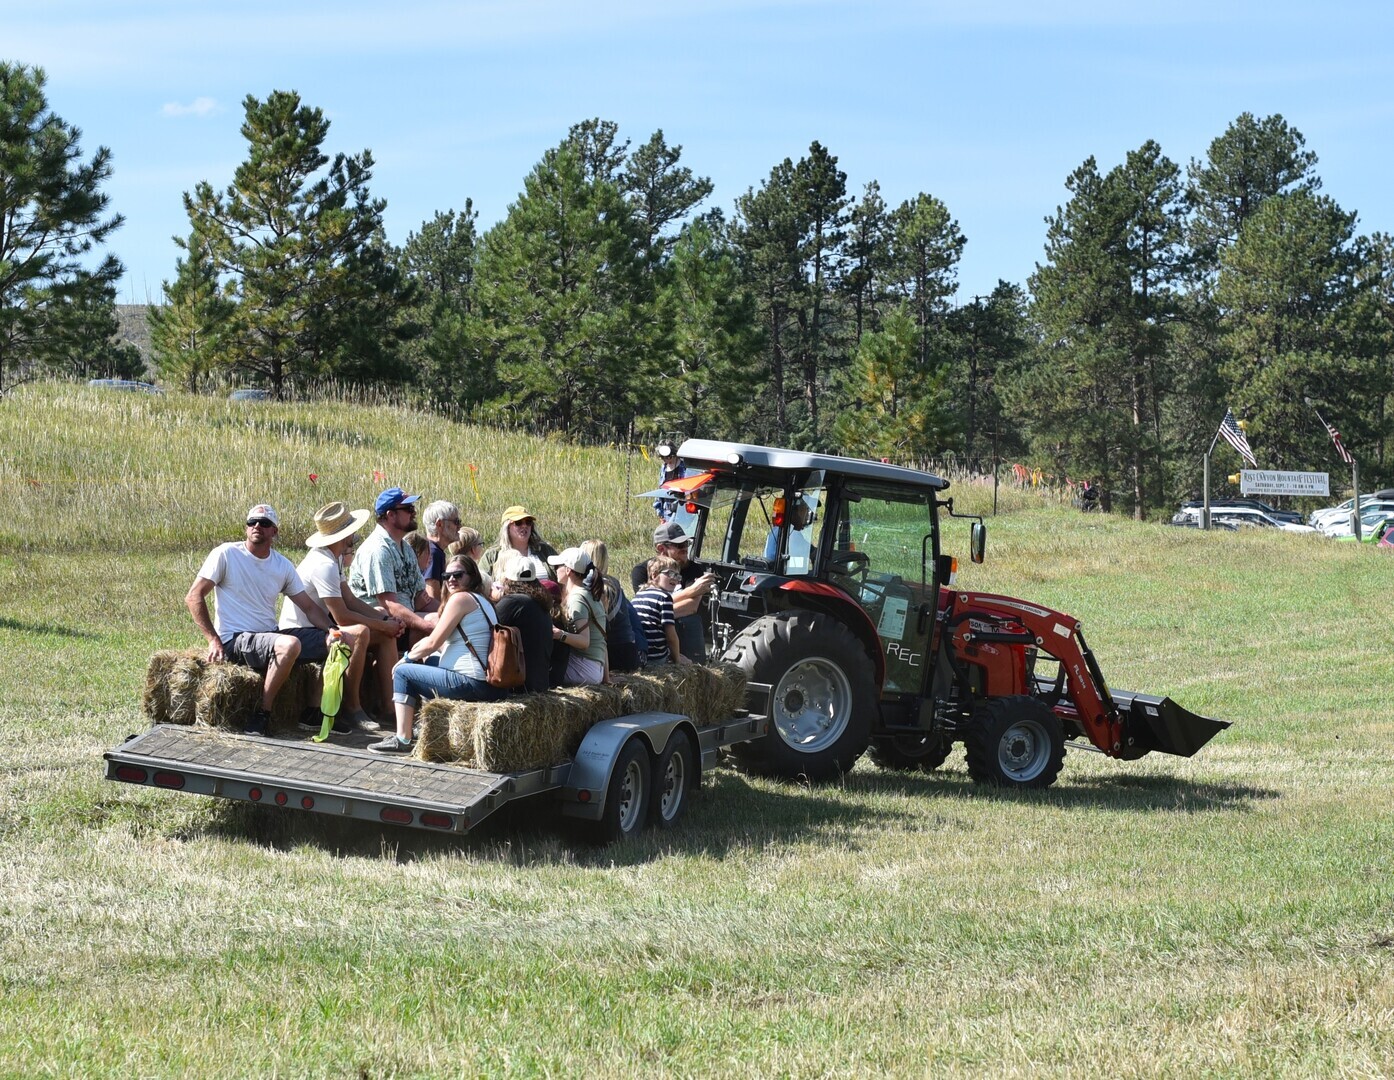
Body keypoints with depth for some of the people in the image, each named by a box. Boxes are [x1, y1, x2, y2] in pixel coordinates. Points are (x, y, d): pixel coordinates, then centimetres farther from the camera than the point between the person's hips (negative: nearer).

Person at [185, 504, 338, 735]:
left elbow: (309, 606, 12)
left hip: (270, 636, 7)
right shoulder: (226, 554, -5)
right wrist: (213, 639, -16)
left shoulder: (282, 565, 11)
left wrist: (332, 630, -8)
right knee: (290, 645, -35)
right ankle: (261, 715, -24)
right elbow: (193, 597, -7)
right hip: (235, 640, -7)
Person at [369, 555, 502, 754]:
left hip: (472, 683, -10)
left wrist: (408, 657, 8)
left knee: (403, 673, 2)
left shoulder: (460, 598, -8)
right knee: (430, 661, 31)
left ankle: (403, 740, -1)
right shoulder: (482, 601, 21)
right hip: (490, 684, 10)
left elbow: (433, 643, -8)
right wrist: (417, 653, 15)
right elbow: (443, 645, 24)